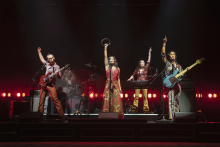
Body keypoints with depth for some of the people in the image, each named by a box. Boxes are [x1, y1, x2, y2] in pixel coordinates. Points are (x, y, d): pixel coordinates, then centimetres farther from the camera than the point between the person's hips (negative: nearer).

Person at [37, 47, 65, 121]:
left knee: (55, 99, -16)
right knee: (41, 100, 6)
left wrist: (57, 74, -25)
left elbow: (59, 77, -4)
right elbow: (42, 59, 31)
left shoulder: (56, 67, -1)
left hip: (51, 84, -6)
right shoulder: (47, 64, 14)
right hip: (44, 83, 6)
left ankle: (62, 116, -17)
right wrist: (39, 52, 33)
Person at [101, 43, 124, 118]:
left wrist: (120, 87, 6)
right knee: (107, 100, -4)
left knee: (116, 100, -5)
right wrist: (105, 48, -2)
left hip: (115, 85, 1)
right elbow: (105, 57, 3)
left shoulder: (117, 69, 12)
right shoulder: (107, 67, 9)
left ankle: (117, 115, -3)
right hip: (108, 85, 0)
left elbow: (118, 78, 13)